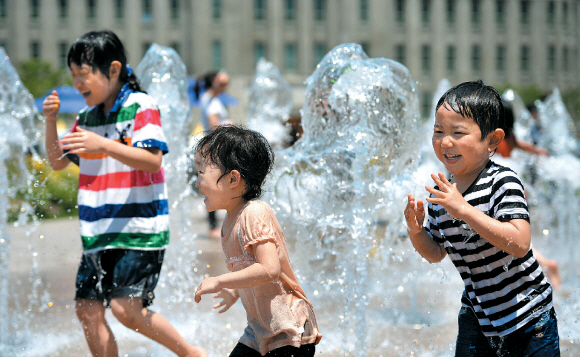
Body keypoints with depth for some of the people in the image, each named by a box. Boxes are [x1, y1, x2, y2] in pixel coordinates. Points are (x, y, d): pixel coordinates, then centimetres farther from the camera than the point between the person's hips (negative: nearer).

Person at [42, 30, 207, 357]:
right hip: (98, 232, 7)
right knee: (88, 310, 2)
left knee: (127, 308, -15)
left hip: (140, 229, -7)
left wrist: (103, 145, -31)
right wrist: (51, 121, 3)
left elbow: (152, 160, -20)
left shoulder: (141, 107, -7)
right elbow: (58, 162, 19)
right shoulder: (88, 117, 13)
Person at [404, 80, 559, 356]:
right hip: (476, 314, 5)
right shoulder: (441, 194, -1)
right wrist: (416, 232, -10)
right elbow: (437, 253, 11)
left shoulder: (503, 181, -18)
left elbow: (520, 245, -31)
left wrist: (464, 210, -36)